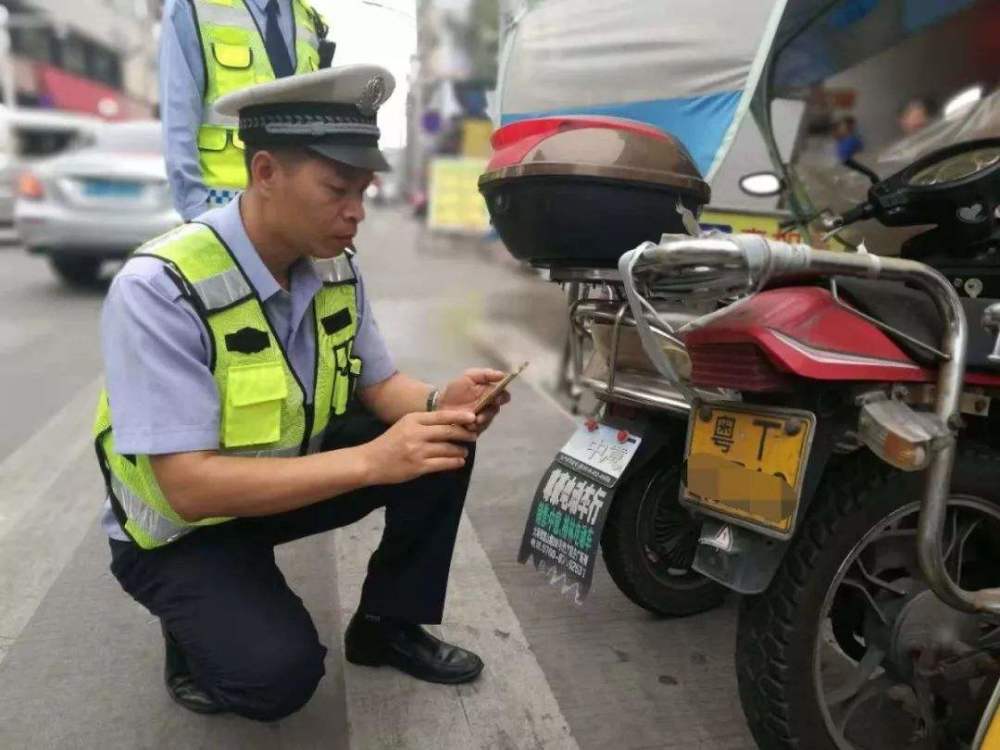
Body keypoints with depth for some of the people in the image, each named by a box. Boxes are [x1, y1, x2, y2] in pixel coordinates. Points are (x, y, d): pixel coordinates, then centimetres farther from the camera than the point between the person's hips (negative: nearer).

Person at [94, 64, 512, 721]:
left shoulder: (338, 268, -9)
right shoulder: (159, 289, -29)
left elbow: (378, 384, 1)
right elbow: (190, 486, -31)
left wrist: (440, 403, -23)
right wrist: (371, 461, -38)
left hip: (297, 472, 6)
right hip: (186, 526, -6)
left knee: (446, 445, -10)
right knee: (278, 670, -28)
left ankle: (387, 625, 8)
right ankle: (199, 635, 9)